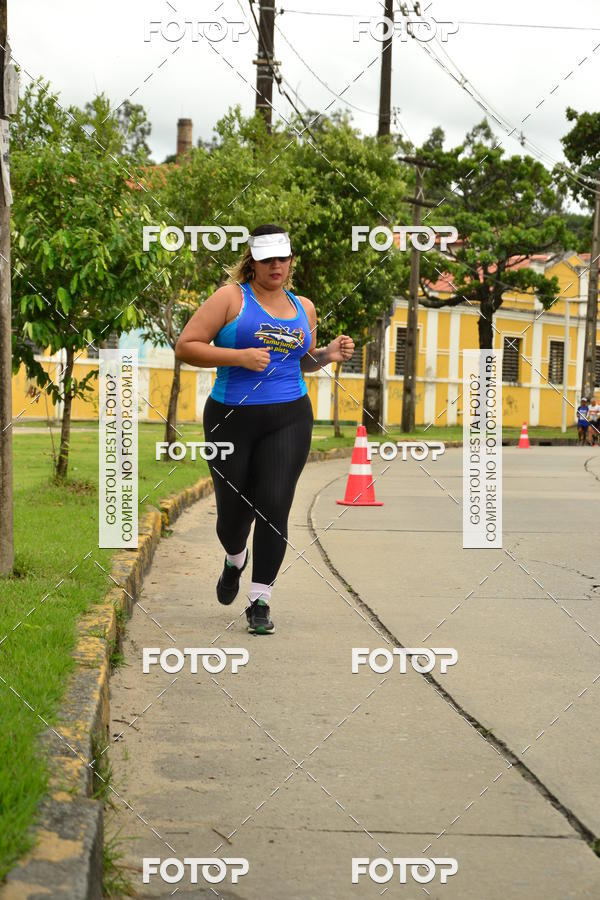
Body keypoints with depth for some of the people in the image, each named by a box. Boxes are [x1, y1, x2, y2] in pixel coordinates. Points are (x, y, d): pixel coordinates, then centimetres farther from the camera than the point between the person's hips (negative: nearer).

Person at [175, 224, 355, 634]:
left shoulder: (303, 307, 13)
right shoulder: (231, 298, -2)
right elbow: (186, 346, -8)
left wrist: (328, 354, 7)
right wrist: (239, 357, -18)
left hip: (289, 419, 2)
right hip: (232, 419, -2)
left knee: (273, 509, -9)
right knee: (234, 511, 5)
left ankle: (260, 600, 1)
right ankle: (235, 561, 41)